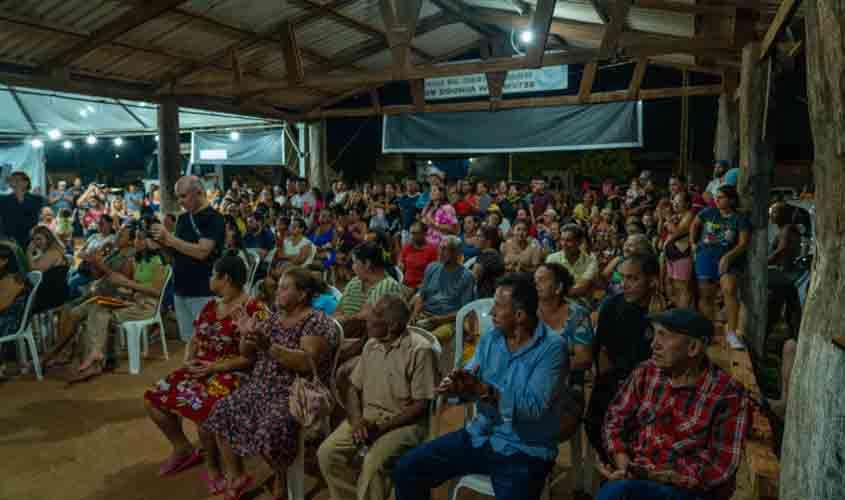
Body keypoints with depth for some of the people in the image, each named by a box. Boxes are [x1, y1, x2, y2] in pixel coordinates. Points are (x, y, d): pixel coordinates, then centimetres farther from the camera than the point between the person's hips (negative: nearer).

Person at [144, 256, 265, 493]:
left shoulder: (253, 309, -16)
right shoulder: (211, 305, 11)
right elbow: (195, 339, 17)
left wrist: (215, 368, -21)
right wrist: (189, 360, -4)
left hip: (231, 374, -8)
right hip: (202, 368, 9)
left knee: (201, 409, -32)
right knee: (153, 398, 0)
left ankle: (213, 469, -4)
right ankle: (183, 449, 21)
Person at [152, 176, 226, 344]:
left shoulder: (213, 218, -11)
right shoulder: (183, 218, 12)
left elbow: (202, 252, -21)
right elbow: (177, 252, 18)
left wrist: (170, 238, -17)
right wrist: (164, 242, -2)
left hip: (203, 292, -7)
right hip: (181, 290, 7)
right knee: (188, 339, 13)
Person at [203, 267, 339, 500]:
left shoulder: (317, 322, -12)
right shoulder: (274, 317, 11)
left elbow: (307, 363, -24)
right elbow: (248, 355, 13)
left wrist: (268, 346, -30)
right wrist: (247, 337, -8)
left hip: (297, 394, -7)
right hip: (260, 388, 8)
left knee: (271, 430, -28)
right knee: (222, 412, -7)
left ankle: (282, 478, 3)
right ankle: (235, 477, 10)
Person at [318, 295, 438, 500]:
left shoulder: (420, 350, -16)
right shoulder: (371, 345, 6)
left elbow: (421, 406, -15)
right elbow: (354, 389, 9)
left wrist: (381, 428, -19)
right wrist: (357, 421, -10)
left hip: (404, 422, -6)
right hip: (367, 416, 6)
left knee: (372, 464, -28)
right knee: (327, 453, -12)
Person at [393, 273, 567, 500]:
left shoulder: (552, 348, -15)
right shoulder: (490, 337, 5)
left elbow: (533, 407, -23)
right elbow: (469, 379, -1)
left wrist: (483, 390, -32)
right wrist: (456, 385, -25)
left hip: (525, 452, -5)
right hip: (480, 436, 5)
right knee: (406, 469, -2)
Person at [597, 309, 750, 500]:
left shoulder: (729, 395, -9)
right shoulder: (646, 372, 4)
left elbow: (720, 468, -11)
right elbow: (615, 421, 6)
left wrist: (651, 475, -18)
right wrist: (625, 467, -12)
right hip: (634, 480, 4)